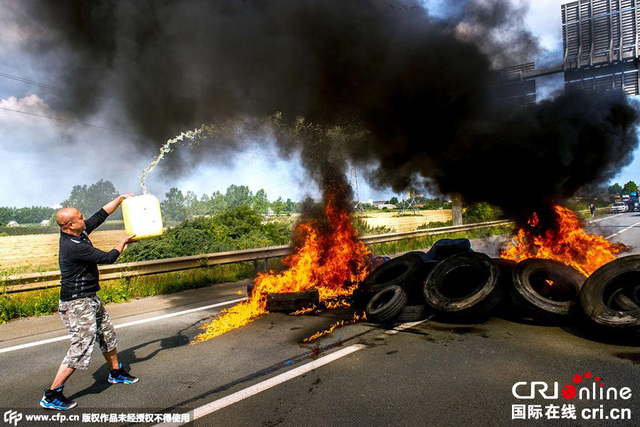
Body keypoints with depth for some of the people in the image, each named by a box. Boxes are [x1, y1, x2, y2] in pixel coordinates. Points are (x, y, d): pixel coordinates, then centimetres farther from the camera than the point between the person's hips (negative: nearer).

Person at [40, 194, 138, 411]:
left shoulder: (78, 233, 1)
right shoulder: (74, 247, -26)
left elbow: (100, 215, 11)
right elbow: (108, 258, -18)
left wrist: (121, 198, 14)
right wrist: (124, 241, -2)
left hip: (90, 299, 10)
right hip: (77, 304, -10)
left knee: (107, 335, 19)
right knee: (81, 347, -5)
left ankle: (116, 373, 37)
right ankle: (51, 396, 7)